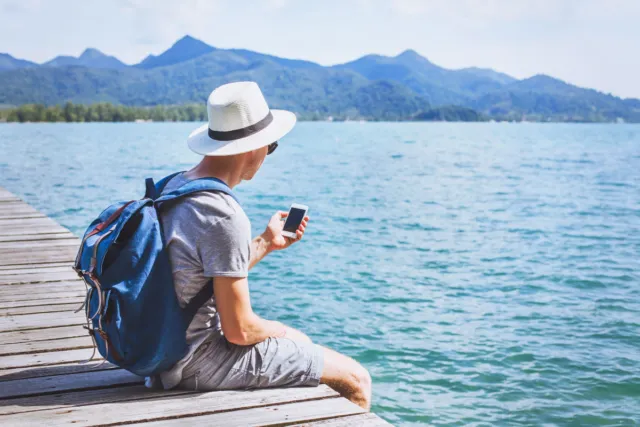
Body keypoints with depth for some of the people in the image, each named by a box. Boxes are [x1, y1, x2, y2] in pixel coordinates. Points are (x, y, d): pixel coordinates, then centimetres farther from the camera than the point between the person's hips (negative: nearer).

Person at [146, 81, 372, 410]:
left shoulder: (173, 186, 3)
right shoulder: (224, 216, -27)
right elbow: (239, 330, -23)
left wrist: (266, 243, 15)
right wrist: (279, 330, -3)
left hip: (173, 345, 10)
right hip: (203, 363, -10)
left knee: (303, 343, 31)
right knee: (356, 380, 0)